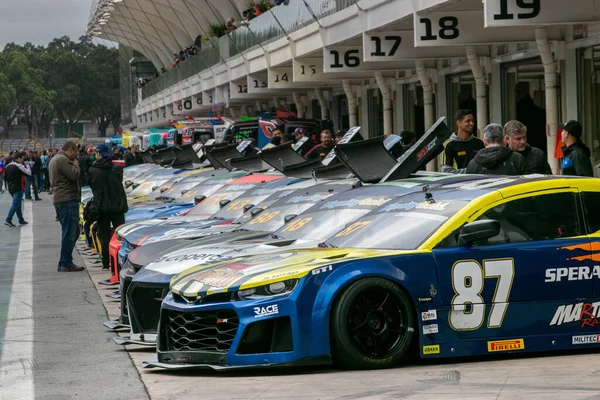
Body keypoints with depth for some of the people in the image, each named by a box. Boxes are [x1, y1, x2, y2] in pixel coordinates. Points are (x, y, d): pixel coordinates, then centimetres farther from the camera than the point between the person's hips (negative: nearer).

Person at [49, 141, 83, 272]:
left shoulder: (54, 159, 21)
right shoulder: (63, 160, -13)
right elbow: (74, 175, -18)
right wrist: (76, 165, -2)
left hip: (59, 199, 11)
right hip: (67, 199, -11)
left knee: (71, 232, 15)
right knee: (69, 232, -9)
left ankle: (65, 262, 15)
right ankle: (65, 264, -10)